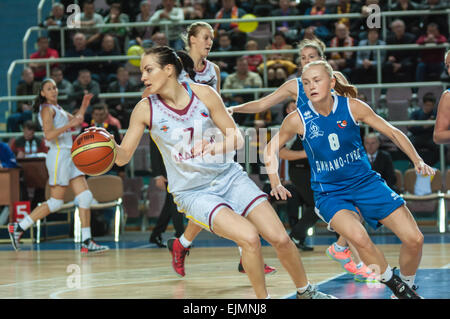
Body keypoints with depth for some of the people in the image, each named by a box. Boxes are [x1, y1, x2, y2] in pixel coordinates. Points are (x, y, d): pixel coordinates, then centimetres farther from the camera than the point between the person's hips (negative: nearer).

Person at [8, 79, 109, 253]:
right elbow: (48, 134, -21)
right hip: (59, 155, -9)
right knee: (55, 202, -7)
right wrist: (69, 124, -25)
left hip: (69, 156, 9)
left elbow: (75, 120, 33)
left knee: (85, 197, 2)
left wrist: (84, 105, 19)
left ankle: (86, 242, 2)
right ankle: (18, 227, 1)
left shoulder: (57, 108, 19)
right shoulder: (47, 109, -9)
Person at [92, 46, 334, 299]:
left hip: (229, 176, 2)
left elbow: (237, 140, -5)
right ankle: (262, 297, -4)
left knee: (280, 239, -3)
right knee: (249, 238, -25)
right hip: (192, 192, -2)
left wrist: (214, 147, -25)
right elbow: (123, 156, -7)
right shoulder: (146, 109, -10)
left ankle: (306, 292, 22)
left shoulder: (203, 94, -8)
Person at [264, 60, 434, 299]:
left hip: (365, 181, 2)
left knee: (414, 239, -8)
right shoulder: (297, 119, -10)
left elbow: (392, 132, 1)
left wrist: (417, 161, -9)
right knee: (359, 237, -33)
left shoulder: (352, 107, -9)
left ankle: (408, 285, 22)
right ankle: (394, 284, -8)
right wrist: (275, 184, -1)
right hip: (329, 193, -2)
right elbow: (270, 149, 7)